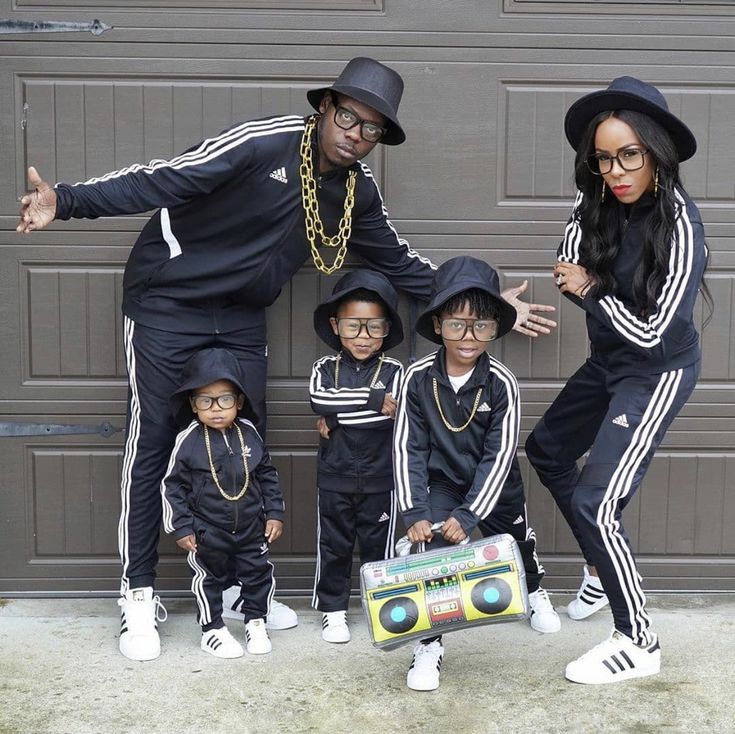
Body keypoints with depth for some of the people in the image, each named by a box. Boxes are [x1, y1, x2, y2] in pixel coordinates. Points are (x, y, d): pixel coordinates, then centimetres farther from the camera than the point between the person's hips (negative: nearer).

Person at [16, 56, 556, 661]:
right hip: (168, 302, -5)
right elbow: (161, 182, -24)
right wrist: (66, 202, -35)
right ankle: (139, 596, 11)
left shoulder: (358, 190, -2)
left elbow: (399, 263, 8)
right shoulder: (262, 143, -21)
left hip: (242, 318, 6)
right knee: (152, 446, -1)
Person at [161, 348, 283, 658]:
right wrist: (181, 527, -9)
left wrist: (274, 513, 3)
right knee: (209, 578, 10)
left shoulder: (248, 433, -5)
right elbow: (172, 486, -8)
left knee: (258, 573, 12)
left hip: (251, 527, 3)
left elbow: (267, 475, 6)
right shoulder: (188, 440, -14)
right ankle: (212, 629, 27)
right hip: (207, 532, -3)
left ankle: (256, 621, 33)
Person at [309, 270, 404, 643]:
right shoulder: (325, 368, 0)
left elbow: (394, 413, -19)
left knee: (378, 546, 10)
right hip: (334, 477, 1)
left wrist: (338, 417, -20)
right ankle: (332, 609, 23)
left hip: (379, 478, -1)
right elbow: (320, 400, -21)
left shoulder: (393, 370, -3)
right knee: (333, 546, 10)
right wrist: (375, 400, -23)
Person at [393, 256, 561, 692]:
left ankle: (535, 593, 58)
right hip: (441, 483, 0)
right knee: (431, 548, -21)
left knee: (517, 543, 23)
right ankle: (430, 645, -7)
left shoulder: (501, 383, -22)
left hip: (495, 488, 1)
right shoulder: (418, 378, -19)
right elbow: (408, 449, -15)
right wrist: (414, 513, -21)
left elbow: (499, 456, -21)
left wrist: (468, 516, -26)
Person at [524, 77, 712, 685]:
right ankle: (604, 570, 39)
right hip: (609, 361, 8)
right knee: (546, 451, 23)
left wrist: (591, 291, -15)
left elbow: (653, 332, -26)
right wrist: (578, 281, -21)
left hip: (657, 373, -8)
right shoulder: (599, 206, -10)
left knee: (595, 501, -13)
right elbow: (573, 277, 1)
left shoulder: (678, 224, -28)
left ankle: (638, 645, 3)